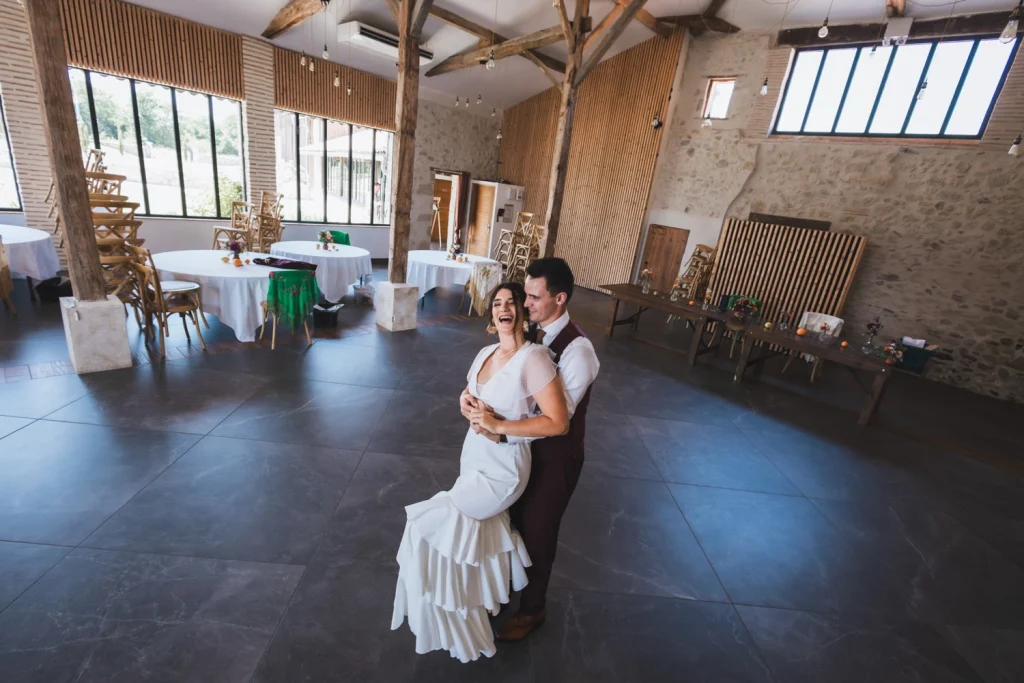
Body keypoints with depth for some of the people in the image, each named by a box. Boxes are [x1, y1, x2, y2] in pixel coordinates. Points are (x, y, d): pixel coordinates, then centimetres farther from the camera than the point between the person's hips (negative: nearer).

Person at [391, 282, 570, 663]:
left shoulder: (534, 358, -24)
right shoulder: (486, 352, 1)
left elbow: (558, 423, -25)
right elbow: (468, 397, 12)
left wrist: (498, 425, -24)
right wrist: (475, 415, -11)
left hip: (502, 469, -7)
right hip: (473, 456, 8)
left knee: (432, 524, -1)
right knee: (479, 529, 24)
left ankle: (449, 620, 26)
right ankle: (491, 595, 55)